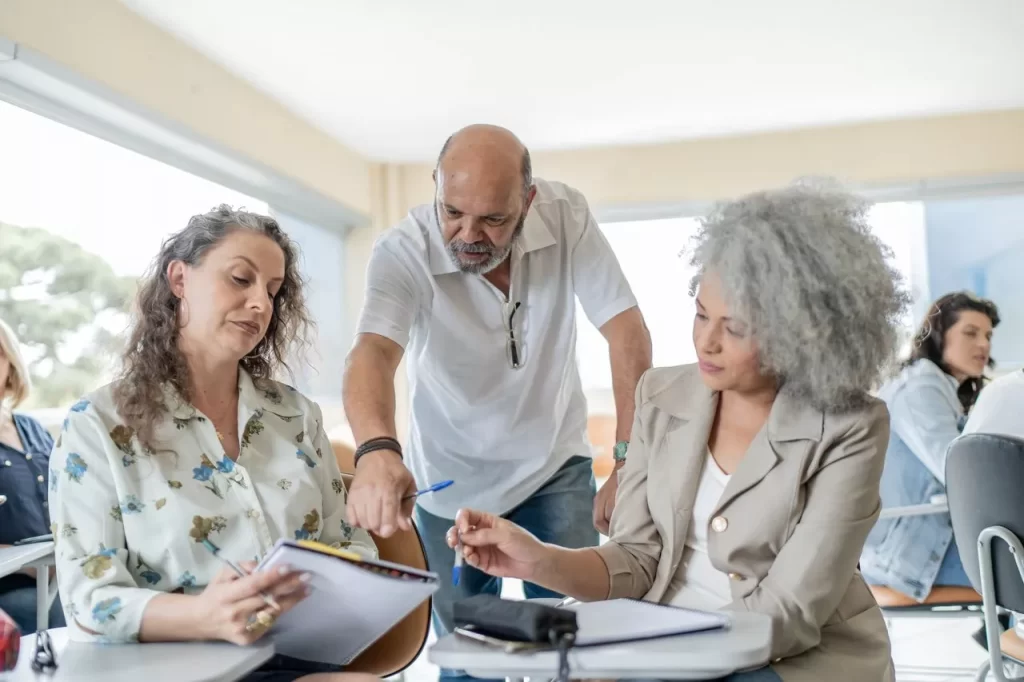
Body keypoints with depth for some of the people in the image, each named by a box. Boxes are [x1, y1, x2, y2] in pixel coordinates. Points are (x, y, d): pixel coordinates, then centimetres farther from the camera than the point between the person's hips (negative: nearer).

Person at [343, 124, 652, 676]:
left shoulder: (565, 214, -17)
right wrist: (376, 449, -59)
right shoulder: (402, 253, -23)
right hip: (450, 483, -1)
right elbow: (373, 351, -38)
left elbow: (627, 334, -17)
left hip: (555, 466, 1)